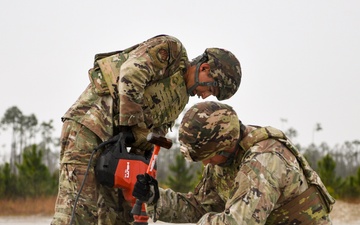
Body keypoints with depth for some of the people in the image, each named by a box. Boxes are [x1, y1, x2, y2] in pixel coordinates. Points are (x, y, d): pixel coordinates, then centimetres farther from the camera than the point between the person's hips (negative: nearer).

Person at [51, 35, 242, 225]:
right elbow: (131, 74, -21)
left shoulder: (180, 99, 20)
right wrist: (131, 123, -19)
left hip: (113, 140, 9)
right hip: (88, 125, -9)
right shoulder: (170, 48, -5)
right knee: (79, 210, -18)